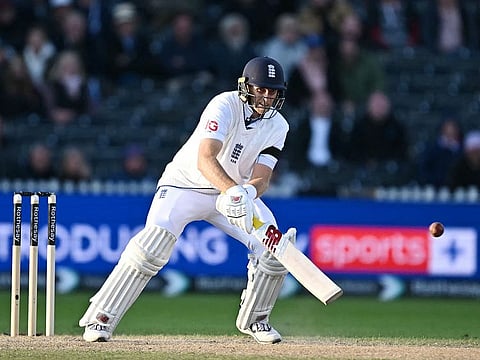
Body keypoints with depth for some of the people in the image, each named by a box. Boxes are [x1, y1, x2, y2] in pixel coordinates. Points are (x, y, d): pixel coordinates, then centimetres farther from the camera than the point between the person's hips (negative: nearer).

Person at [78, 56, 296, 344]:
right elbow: (205, 159, -38)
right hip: (185, 184, -5)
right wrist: (233, 191, -54)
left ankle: (254, 319, 11)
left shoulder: (277, 126, -8)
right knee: (151, 246, -25)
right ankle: (101, 318, -16)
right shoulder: (225, 106, -25)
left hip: (232, 189, 5)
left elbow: (262, 178, -16)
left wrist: (247, 193, -40)